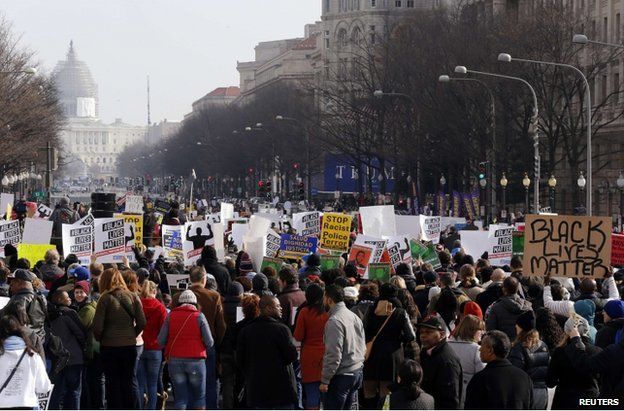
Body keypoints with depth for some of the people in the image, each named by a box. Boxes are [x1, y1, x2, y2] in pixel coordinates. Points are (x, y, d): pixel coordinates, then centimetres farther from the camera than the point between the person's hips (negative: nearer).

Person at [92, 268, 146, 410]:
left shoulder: (105, 298, -10)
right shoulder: (133, 297, 1)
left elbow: (97, 326, -12)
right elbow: (142, 323, -1)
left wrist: (100, 339, 5)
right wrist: (132, 335, 12)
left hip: (109, 346, -3)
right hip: (130, 345, 3)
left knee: (113, 383, 7)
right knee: (129, 381, 12)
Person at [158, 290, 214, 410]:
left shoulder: (171, 315, 2)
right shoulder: (199, 316, -2)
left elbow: (160, 341, -2)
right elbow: (209, 342, -6)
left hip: (174, 360, 2)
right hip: (196, 360, -2)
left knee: (180, 397, 7)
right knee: (199, 396, 11)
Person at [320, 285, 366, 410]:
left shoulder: (334, 321, -19)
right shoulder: (355, 317, 10)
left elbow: (333, 354, -21)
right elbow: (363, 347, 15)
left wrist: (325, 380, -16)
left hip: (341, 376, -9)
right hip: (357, 372, 9)